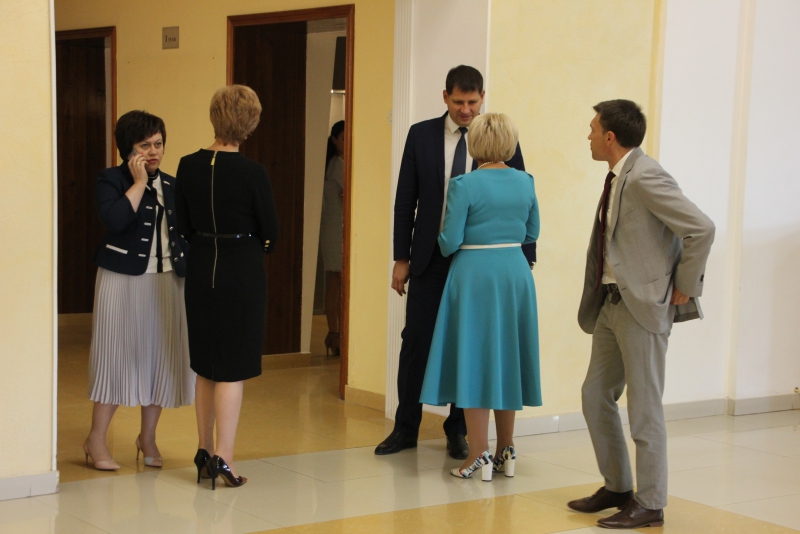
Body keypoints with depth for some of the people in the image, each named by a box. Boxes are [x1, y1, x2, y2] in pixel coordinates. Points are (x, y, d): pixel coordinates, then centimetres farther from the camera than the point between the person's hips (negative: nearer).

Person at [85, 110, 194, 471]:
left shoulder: (171, 185, 12)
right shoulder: (111, 180, -4)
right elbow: (114, 219, -23)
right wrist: (138, 182, -16)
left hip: (168, 281, 5)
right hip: (124, 279, -5)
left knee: (161, 357, 7)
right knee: (118, 356, -2)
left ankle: (148, 437, 22)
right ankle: (96, 440, 9)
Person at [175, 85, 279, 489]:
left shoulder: (188, 166, -3)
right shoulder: (252, 173, -15)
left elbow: (184, 225, 5)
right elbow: (270, 232, -6)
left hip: (201, 270, 5)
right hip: (242, 272, -5)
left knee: (206, 364, 16)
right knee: (234, 367, 2)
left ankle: (204, 451, 24)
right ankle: (223, 457, 1)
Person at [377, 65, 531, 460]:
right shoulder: (421, 135, 2)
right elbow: (405, 200, 4)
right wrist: (401, 258, 1)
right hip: (430, 257, 1)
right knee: (416, 340, 4)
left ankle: (458, 431, 19)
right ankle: (406, 428, 16)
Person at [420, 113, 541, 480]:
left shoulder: (465, 185, -12)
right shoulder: (525, 182, 3)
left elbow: (450, 242, -12)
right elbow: (532, 234, 13)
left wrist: (447, 247, 10)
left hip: (475, 274, -5)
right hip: (515, 273, 5)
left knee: (473, 358, 2)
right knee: (506, 356, 14)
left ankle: (480, 453, 2)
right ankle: (506, 450, 19)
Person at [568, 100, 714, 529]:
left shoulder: (644, 177, -18)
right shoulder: (618, 178, 10)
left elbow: (701, 228, -23)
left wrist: (684, 288, -14)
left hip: (643, 305, -10)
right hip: (611, 302, 10)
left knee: (644, 408, 0)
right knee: (596, 396, 15)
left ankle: (650, 505, 11)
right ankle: (617, 487, 28)